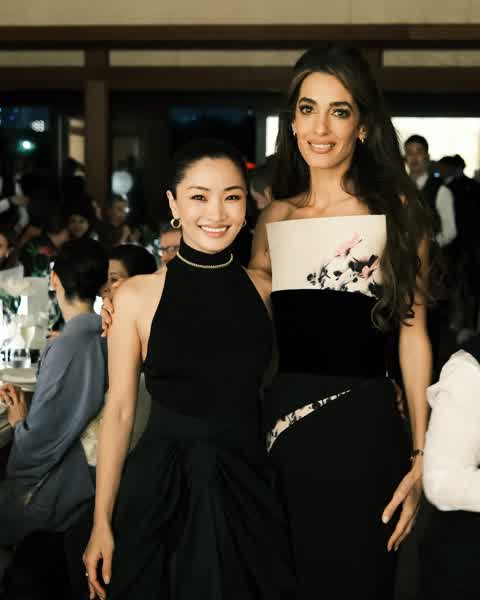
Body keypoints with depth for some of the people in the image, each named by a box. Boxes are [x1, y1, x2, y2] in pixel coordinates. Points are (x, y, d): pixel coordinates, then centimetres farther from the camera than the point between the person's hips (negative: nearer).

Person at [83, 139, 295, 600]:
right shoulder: (136, 296, -5)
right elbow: (119, 410, -3)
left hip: (248, 487, 2)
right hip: (159, 491, -2)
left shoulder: (267, 294, 2)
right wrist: (102, 522, -4)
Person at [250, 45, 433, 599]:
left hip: (362, 426, -4)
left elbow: (413, 336, -3)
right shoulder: (274, 218, 8)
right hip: (282, 422, 4)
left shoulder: (393, 210, -3)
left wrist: (421, 457, -7)